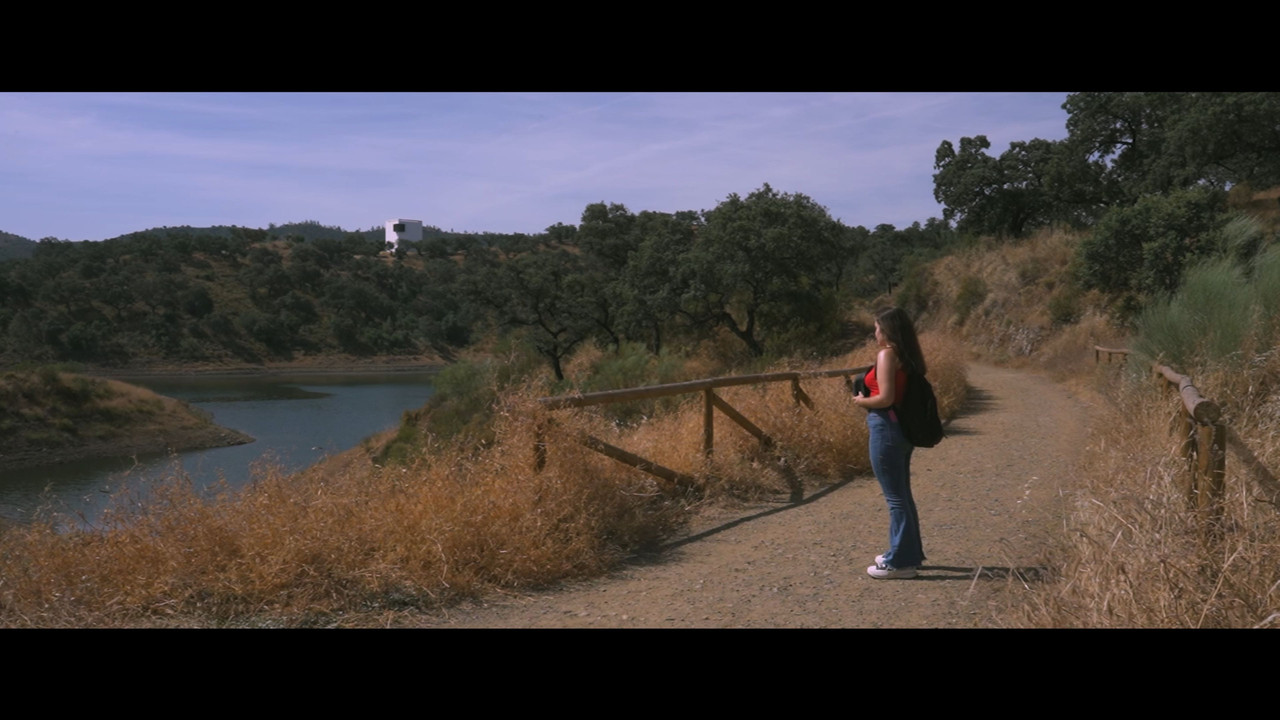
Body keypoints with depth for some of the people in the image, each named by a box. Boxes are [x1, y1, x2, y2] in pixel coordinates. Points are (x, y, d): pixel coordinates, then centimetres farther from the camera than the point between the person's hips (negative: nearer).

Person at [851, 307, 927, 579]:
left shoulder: (887, 354, -15)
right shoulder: (908, 356, 11)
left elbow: (885, 398, -22)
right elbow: (902, 394, 14)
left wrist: (862, 401, -5)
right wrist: (870, 401, 14)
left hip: (887, 429, -9)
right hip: (903, 429, 9)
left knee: (895, 497, -2)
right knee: (902, 493, 19)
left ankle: (900, 561, 6)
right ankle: (908, 553, 30)